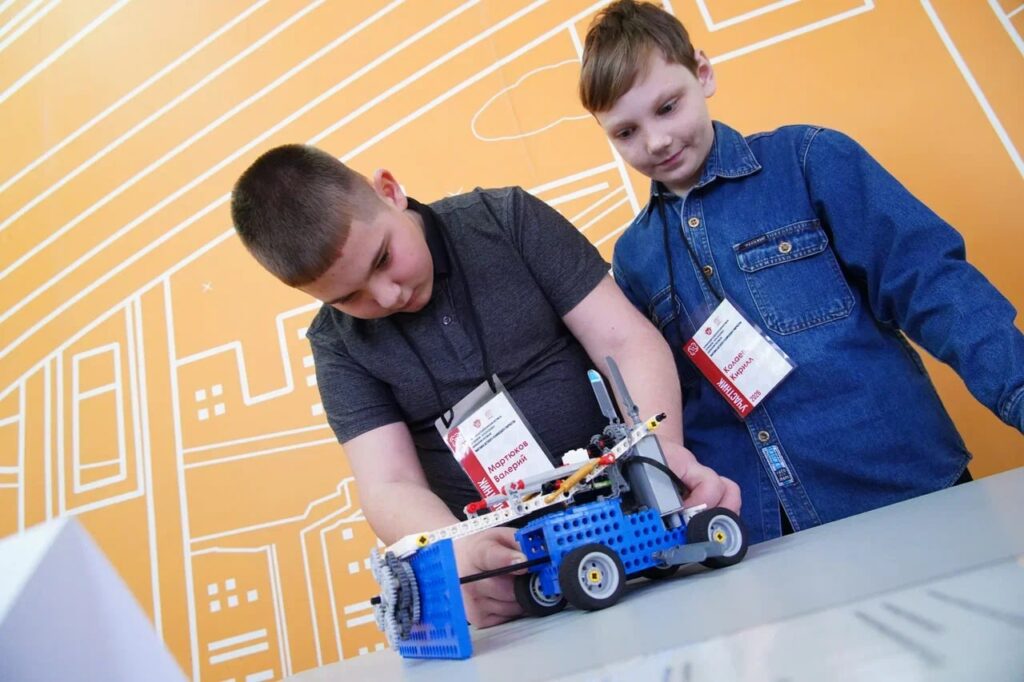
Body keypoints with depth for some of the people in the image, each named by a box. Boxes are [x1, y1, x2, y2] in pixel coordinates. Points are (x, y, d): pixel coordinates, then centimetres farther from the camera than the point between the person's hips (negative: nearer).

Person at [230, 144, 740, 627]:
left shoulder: (508, 219, -4)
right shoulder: (337, 343, -1)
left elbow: (628, 343, -6)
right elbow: (390, 487, -7)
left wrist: (663, 447, -23)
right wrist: (460, 553, -28)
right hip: (505, 573, 2)